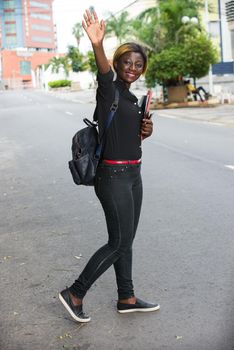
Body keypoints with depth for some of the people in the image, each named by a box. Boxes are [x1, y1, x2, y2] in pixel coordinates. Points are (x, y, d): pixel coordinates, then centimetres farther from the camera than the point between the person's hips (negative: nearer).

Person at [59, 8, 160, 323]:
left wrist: (145, 131, 2)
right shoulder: (109, 91, -11)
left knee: (126, 241, 15)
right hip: (113, 176, -8)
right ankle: (75, 294, 11)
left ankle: (126, 299, 28)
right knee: (119, 243, -3)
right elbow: (104, 73, -35)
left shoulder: (131, 98, 14)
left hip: (132, 174, 8)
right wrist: (97, 45, -56)